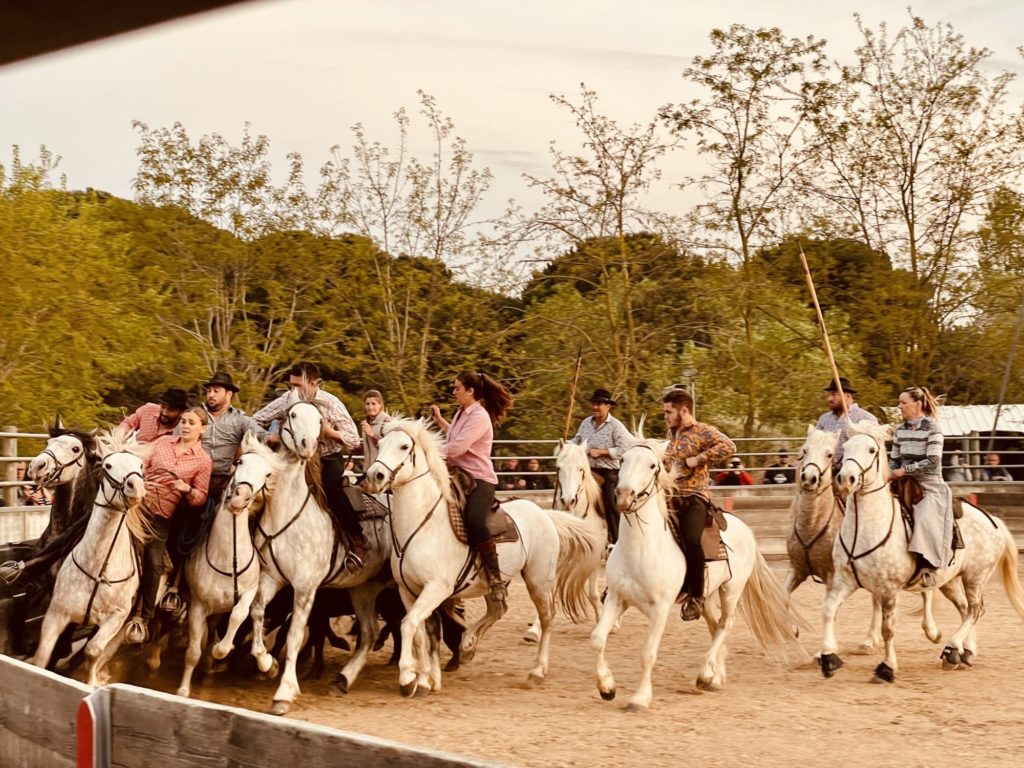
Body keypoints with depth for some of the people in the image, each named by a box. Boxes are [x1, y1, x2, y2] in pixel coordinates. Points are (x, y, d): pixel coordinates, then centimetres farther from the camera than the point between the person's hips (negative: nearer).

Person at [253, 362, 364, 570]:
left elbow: (354, 441, -17)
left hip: (330, 458, -4)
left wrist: (328, 430, -30)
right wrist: (267, 437, -20)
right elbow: (255, 420, -2)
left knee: (330, 486, -34)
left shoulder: (331, 404, -19)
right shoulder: (289, 399, -11)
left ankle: (357, 539, -24)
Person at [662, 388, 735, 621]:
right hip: (671, 496, 8)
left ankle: (696, 596, -18)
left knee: (690, 538, -30)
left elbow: (728, 446, -22)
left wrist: (698, 458, -21)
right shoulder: (672, 434, 17)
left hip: (695, 496, -8)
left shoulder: (703, 431, -6)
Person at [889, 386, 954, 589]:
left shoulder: (932, 429, -7)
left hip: (930, 487, -7)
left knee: (924, 519, -32)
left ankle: (926, 567, -29)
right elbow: (894, 460, 16)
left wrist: (904, 470, -17)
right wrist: (889, 476, -3)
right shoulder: (900, 430, 10)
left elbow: (933, 462, -16)